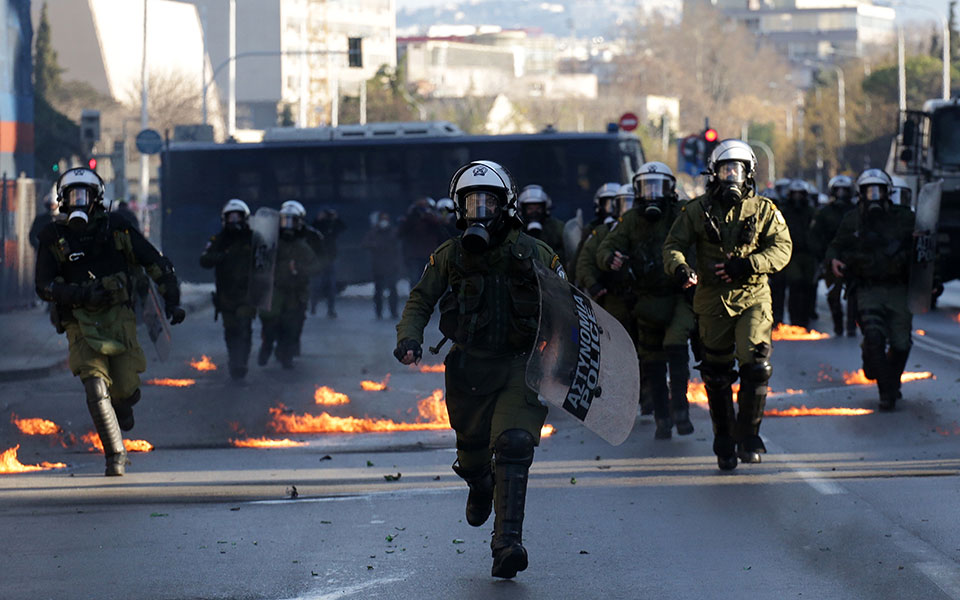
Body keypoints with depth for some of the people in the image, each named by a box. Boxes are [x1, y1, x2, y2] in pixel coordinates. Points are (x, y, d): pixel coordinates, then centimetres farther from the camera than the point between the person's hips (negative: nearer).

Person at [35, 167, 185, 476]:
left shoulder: (116, 228, 5)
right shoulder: (53, 237, 3)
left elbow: (157, 264, 9)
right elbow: (44, 287, -3)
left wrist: (172, 300, -2)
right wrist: (79, 294, -19)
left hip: (118, 315, 1)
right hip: (80, 322, -1)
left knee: (126, 387, -6)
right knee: (96, 388, -17)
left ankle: (123, 404, 34)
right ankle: (116, 456, -7)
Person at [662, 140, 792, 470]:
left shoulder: (764, 210, 4)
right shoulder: (698, 210, 4)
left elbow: (782, 247, -2)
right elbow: (673, 244, 3)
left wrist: (748, 264, -17)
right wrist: (680, 268, -20)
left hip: (753, 298, -1)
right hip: (713, 301, 1)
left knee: (756, 365, -16)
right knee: (717, 374, 6)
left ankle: (748, 433, 0)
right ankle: (724, 442, 20)